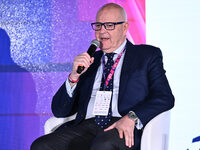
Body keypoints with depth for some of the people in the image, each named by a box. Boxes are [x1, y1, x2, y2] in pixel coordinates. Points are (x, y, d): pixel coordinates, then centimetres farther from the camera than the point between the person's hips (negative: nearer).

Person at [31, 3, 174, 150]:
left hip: (123, 130, -4)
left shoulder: (147, 55, 15)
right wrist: (74, 77, 0)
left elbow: (165, 98, -1)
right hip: (87, 126, 5)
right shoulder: (88, 61, 23)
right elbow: (59, 111, 18)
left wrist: (131, 117, -17)